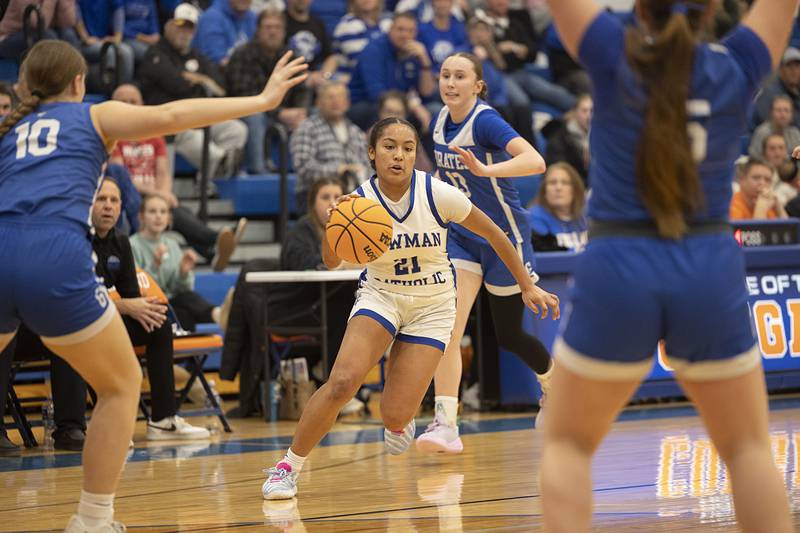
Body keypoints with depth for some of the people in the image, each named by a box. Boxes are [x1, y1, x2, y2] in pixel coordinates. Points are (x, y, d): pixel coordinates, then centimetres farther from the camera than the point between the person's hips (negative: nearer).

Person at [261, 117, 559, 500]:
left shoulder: (438, 194, -18)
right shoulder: (360, 201, -16)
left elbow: (494, 234, -5)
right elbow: (331, 261, -26)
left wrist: (528, 287, 0)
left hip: (432, 306, 0)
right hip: (380, 296, 0)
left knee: (395, 415, -10)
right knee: (341, 382, -25)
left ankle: (400, 421, 30)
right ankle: (289, 466, -8)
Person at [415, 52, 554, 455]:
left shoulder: (485, 121, -21)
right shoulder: (440, 122, 1)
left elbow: (535, 161, -38)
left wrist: (485, 169, -50)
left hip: (503, 236, -5)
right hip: (461, 235, 5)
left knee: (509, 335, 10)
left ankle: (553, 381, 42)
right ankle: (445, 423, -19)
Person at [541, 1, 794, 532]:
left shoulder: (616, 59, -4)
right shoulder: (737, 68, 1)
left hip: (618, 271, -1)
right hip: (711, 273, 1)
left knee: (567, 445, 13)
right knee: (749, 449, 13)